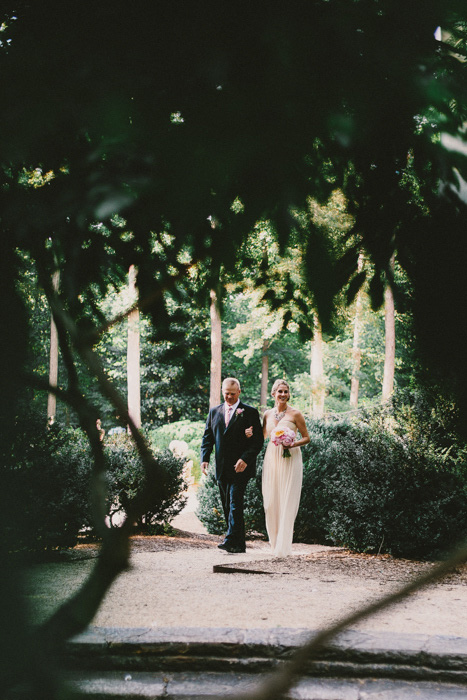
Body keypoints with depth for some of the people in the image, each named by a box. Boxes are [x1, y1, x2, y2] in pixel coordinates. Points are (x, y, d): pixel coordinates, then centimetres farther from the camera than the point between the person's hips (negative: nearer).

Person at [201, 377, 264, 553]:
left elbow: (258, 440, -5)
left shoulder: (250, 412, 0)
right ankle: (239, 545, 14)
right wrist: (205, 458, -1)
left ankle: (231, 541, -21)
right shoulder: (214, 412, 14)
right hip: (222, 469, 6)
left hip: (240, 467, -5)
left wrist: (245, 459, -18)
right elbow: (207, 437, 14)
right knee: (227, 506, 7)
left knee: (235, 504, -15)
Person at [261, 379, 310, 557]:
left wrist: (293, 444, -16)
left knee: (287, 502, -6)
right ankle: (274, 543, 16)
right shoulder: (268, 414, 10)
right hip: (271, 458, 4)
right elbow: (263, 436, 23)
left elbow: (306, 437, 1)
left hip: (290, 459, -4)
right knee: (270, 502, 2)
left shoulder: (295, 414, -3)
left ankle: (283, 547, -3)